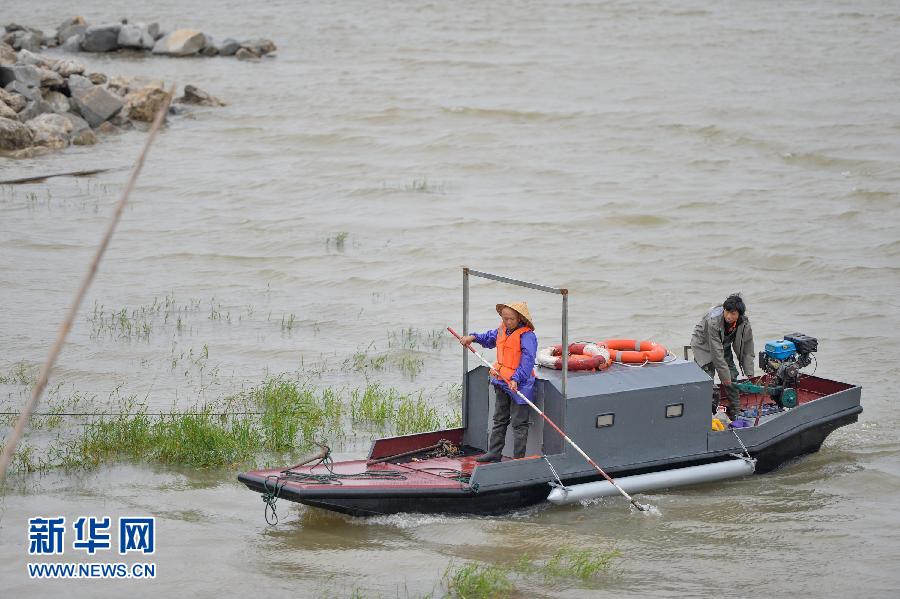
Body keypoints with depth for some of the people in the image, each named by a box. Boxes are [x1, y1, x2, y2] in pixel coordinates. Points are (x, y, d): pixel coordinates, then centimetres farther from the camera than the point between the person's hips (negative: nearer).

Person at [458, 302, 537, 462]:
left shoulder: (527, 335, -19)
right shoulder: (502, 330, 7)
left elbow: (527, 360, -29)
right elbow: (490, 339, 30)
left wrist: (516, 379, -36)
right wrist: (474, 337, 14)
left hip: (519, 386, -9)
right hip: (501, 383, 9)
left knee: (519, 424, 0)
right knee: (499, 420, 18)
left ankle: (519, 458, 6)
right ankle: (494, 453, 28)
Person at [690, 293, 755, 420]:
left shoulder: (745, 324, -20)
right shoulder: (713, 321, -37)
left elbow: (747, 351, -8)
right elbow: (716, 352, -32)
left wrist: (750, 375, -11)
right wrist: (724, 376, -28)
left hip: (724, 345, 5)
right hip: (704, 345, -5)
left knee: (733, 378, -1)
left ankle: (735, 413, 12)